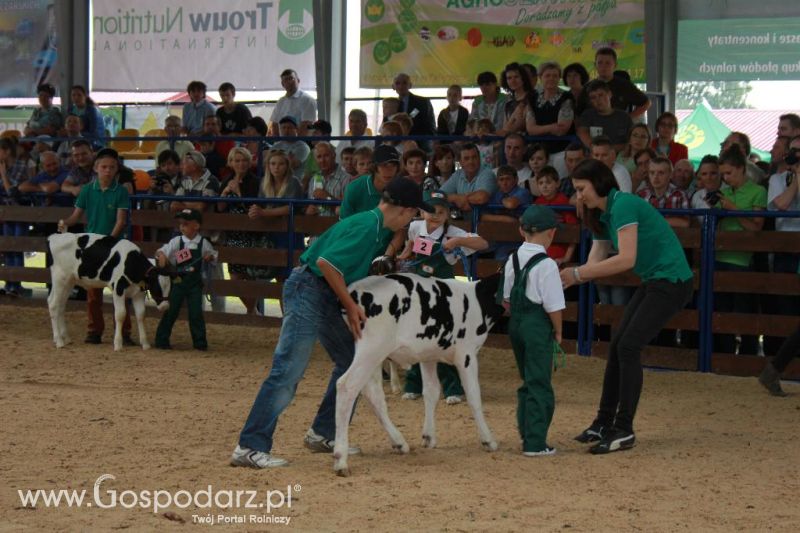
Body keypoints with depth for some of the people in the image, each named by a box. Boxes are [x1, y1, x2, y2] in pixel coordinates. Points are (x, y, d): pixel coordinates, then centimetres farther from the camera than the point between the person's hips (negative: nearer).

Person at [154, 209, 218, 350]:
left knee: (196, 312, 0)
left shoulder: (203, 243, 0)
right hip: (178, 280, 0)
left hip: (195, 282, 0)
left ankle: (200, 342, 9)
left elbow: (213, 255, 13)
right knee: (171, 310, 2)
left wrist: (210, 257, -9)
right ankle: (161, 340, 10)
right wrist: (161, 255, -28)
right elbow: (162, 251, -6)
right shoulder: (177, 241, -3)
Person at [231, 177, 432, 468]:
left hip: (327, 297, 11)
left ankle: (323, 434, 23)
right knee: (288, 371, -15)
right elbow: (326, 262, -24)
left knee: (352, 362, 15)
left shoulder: (375, 226, 15)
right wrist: (350, 306, -18)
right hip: (308, 289, -11)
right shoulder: (367, 226, -17)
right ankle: (249, 448, -17)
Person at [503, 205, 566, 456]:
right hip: (538, 327, -7)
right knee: (539, 385, -2)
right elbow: (554, 306, -15)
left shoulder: (513, 260, 6)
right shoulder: (546, 265, -16)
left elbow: (506, 299, 11)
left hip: (516, 323, 7)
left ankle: (527, 433, 25)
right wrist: (558, 332, -1)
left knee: (528, 381, 19)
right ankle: (535, 442, -3)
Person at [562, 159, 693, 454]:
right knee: (617, 346, 7)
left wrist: (577, 273, -24)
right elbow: (594, 264, 12)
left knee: (629, 347, -13)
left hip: (672, 282, -10)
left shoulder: (623, 205, -19)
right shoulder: (602, 217, 11)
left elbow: (626, 259, -27)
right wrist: (564, 280, -4)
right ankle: (604, 423, 15)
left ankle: (624, 430, -7)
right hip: (651, 283, 10)